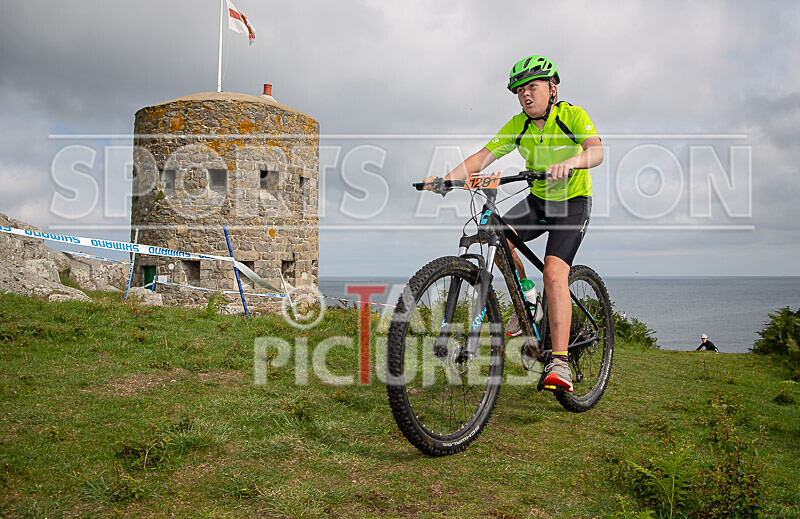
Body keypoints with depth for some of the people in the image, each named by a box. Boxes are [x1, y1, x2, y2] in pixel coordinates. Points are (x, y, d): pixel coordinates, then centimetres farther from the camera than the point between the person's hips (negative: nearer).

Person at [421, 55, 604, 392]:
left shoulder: (573, 116, -16)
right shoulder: (517, 126, -5)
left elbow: (597, 151, -33)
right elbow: (483, 156, -14)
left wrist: (570, 162, -56)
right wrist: (448, 177, -32)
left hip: (574, 201, -5)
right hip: (538, 199, 5)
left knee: (554, 273, -24)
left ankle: (559, 363, -23)